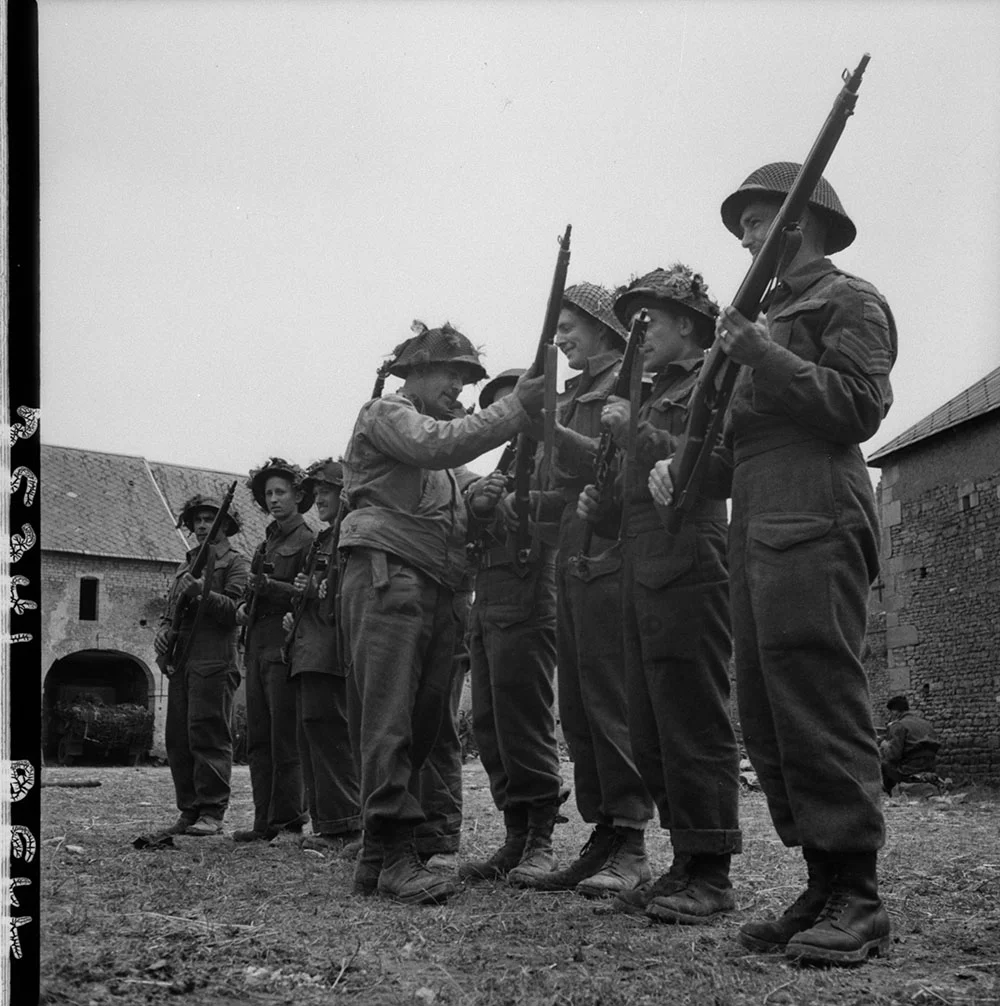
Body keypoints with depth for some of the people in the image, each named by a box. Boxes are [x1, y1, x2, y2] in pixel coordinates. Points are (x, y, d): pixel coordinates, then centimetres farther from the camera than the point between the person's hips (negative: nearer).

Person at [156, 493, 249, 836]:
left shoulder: (235, 563, 5)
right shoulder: (186, 565, 25)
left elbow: (235, 609, -8)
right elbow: (169, 610, 26)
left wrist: (203, 592, -22)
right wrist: (162, 631, 5)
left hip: (214, 662, -7)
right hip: (180, 661, 7)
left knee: (208, 735, -10)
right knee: (177, 739, 6)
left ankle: (212, 812, -8)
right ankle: (188, 811, 12)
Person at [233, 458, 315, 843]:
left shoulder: (307, 540, -3)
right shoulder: (266, 542, 21)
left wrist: (270, 586, -22)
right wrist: (245, 605, 7)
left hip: (285, 646, -8)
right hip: (257, 645, 8)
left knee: (285, 739, -7)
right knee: (258, 740, 7)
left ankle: (287, 821, -3)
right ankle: (264, 822, 12)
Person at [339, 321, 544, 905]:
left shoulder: (447, 445, 34)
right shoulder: (386, 414, 6)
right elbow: (437, 445, -14)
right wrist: (516, 409, -14)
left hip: (437, 592, 8)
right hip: (388, 576, -8)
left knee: (423, 721, 3)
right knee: (389, 719, -13)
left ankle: (379, 855, 8)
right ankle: (396, 854, -15)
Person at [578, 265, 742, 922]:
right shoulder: (657, 394, 24)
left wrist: (634, 431, -14)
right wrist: (603, 503, 10)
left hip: (688, 568, -9)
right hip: (643, 573, 9)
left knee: (694, 726, -7)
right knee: (652, 734, 9)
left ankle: (712, 874, 1)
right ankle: (686, 866, 17)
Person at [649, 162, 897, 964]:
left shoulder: (848, 301, 4)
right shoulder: (770, 319, 28)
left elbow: (860, 406, -12)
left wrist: (762, 355, -14)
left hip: (814, 529, -9)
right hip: (756, 532, 9)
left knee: (821, 709, -11)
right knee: (767, 719, 6)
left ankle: (858, 900, -3)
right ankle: (823, 887, 12)